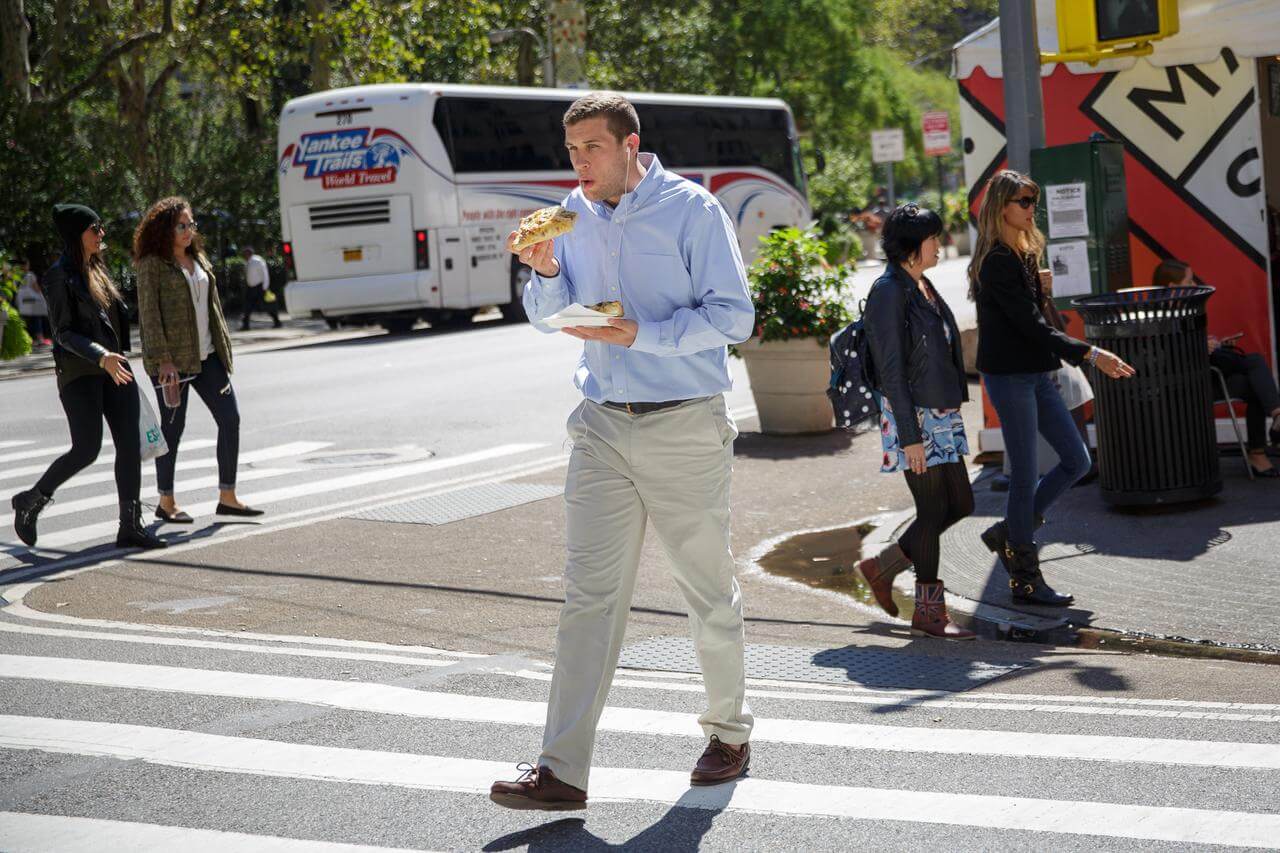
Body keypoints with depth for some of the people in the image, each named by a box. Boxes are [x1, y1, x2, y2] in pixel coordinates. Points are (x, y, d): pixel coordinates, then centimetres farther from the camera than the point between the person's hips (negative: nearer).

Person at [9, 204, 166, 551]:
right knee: (86, 450, -9)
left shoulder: (97, 269, 15)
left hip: (113, 367, 7)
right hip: (79, 371, -7)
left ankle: (130, 526, 1)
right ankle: (30, 501, 13)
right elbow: (64, 332, -15)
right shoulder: (60, 276, -9)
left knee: (130, 444, -1)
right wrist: (100, 356, -27)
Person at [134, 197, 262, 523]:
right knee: (173, 427, 0)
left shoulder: (198, 258, 14)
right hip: (173, 359, -7)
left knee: (230, 418, 1)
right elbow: (149, 313, -13)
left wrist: (222, 347, 14)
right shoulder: (151, 264, -7)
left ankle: (227, 497, 8)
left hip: (206, 356, 7)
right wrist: (163, 360, -19)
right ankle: (166, 502, 12)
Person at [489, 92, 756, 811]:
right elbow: (547, 318, 16)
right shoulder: (576, 213, 8)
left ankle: (730, 731, 30)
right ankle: (563, 770, -5)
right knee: (590, 595, -3)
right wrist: (546, 272, -5)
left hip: (686, 428, -4)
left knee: (709, 591, 9)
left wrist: (642, 334, -20)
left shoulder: (691, 208, -7)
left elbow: (734, 315, -11)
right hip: (604, 428, 4)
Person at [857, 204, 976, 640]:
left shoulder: (922, 286, 13)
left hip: (940, 414, 9)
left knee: (960, 504, 11)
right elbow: (890, 370, -19)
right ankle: (929, 612, 7)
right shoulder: (889, 292, -15)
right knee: (934, 509, -4)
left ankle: (882, 566, 23)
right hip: (912, 417, -9)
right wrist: (909, 436, -21)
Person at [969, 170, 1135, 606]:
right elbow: (1032, 325, -22)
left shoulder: (1021, 255, 14)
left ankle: (1008, 533, 20)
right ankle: (1026, 579, 7)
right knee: (1025, 475, -3)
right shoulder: (998, 262, -17)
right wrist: (1090, 354, -24)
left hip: (1034, 372, 9)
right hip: (1009, 375, -9)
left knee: (1076, 460, 9)